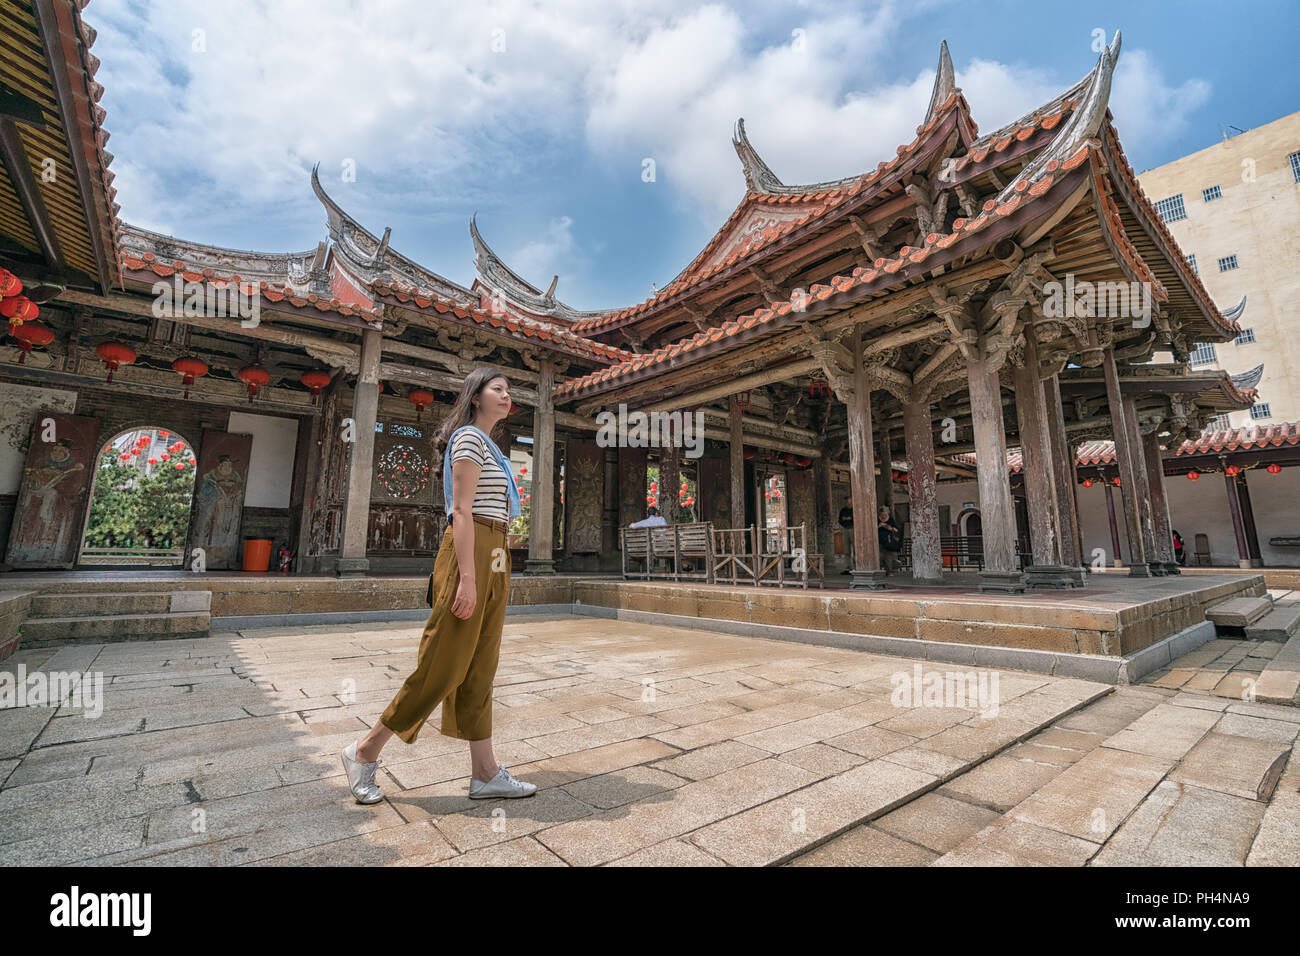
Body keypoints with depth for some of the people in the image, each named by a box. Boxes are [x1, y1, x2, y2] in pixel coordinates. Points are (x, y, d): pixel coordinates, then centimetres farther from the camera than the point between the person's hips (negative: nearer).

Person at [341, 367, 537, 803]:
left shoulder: (489, 446, 22)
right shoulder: (469, 437, -6)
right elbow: (462, 511, -16)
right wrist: (467, 577, -22)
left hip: (493, 559, 10)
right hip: (470, 555, -9)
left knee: (478, 671, 9)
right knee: (443, 666, -3)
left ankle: (485, 772, 16)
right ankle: (365, 752, 17)